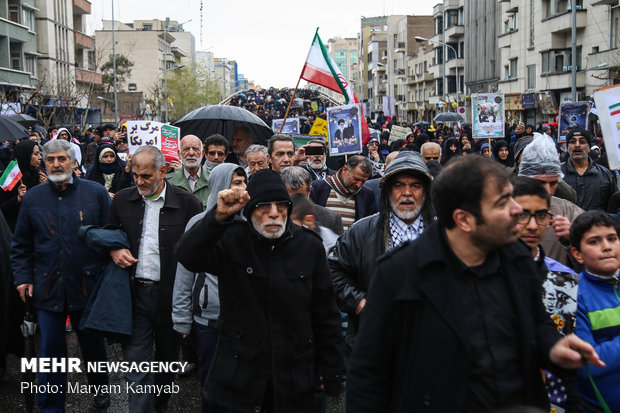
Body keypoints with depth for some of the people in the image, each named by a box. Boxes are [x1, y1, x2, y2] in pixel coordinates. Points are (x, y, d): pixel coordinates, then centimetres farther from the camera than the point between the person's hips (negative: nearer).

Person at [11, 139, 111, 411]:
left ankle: (100, 388, 41)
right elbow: (20, 245, 9)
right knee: (51, 351, 6)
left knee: (93, 344, 17)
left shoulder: (96, 193, -3)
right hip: (47, 286, 1)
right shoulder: (32, 198, 3)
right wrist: (23, 277, 1)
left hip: (87, 285, -1)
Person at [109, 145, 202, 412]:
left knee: (167, 358, 16)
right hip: (134, 292, 1)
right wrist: (114, 251, -4)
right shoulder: (122, 200, 3)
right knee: (136, 363, -2)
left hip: (171, 294, -1)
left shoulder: (187, 203, -8)